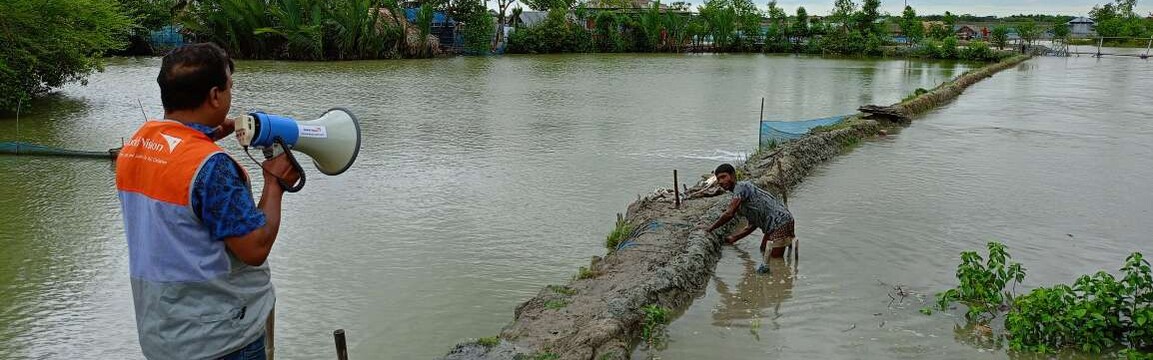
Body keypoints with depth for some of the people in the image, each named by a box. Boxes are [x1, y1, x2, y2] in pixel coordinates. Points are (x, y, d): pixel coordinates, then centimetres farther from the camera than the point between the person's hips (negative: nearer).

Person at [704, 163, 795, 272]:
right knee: (764, 252, 23)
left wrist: (710, 229, -10)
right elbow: (752, 225, 18)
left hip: (780, 221, -10)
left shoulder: (741, 187, -12)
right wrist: (734, 238, 12)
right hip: (773, 224, 10)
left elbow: (729, 214, -21)